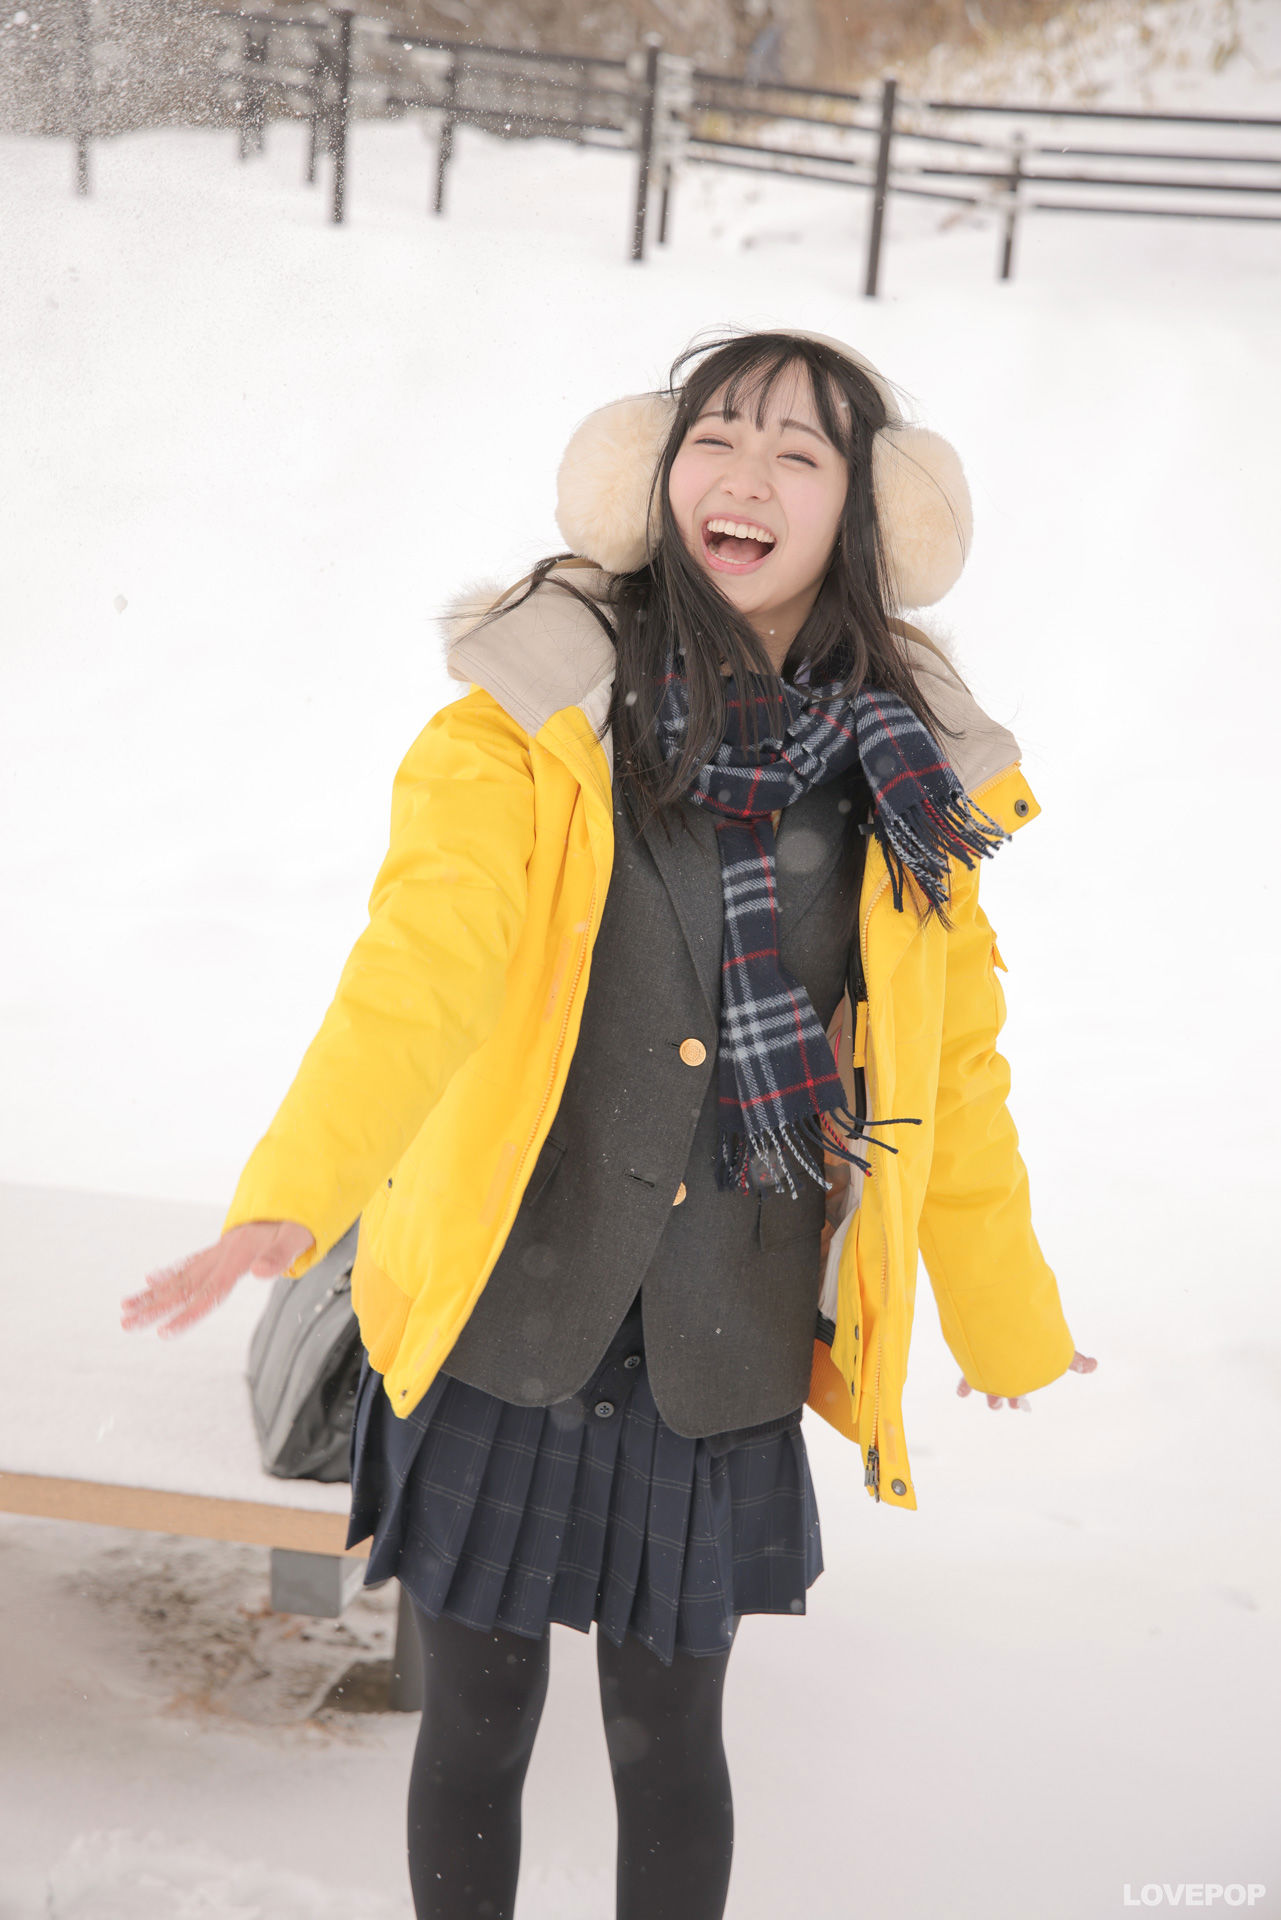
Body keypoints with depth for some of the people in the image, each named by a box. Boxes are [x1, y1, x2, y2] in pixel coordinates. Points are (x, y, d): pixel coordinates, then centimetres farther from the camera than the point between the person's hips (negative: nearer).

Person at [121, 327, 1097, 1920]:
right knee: (477, 1725, 12)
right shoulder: (536, 710, -10)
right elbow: (423, 956, -24)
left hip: (721, 1364, 2)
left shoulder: (909, 774, -1)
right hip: (498, 1327, -1)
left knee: (667, 1738, 13)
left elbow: (954, 1069, 8)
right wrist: (291, 1199, -40)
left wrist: (1010, 1331, 18)